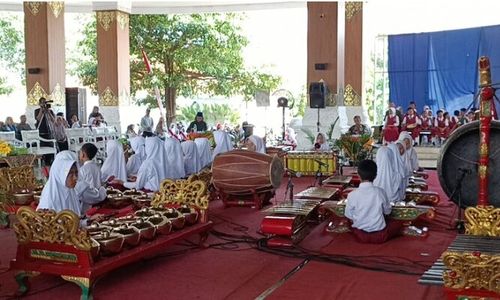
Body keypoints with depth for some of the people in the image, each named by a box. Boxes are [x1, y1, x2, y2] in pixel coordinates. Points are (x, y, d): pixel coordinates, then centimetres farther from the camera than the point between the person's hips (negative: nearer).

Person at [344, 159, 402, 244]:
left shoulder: (352, 195, -15)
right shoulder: (380, 192, -13)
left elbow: (348, 215, -1)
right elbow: (387, 211, 2)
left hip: (360, 235, 0)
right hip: (380, 236, 0)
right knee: (398, 224, 25)